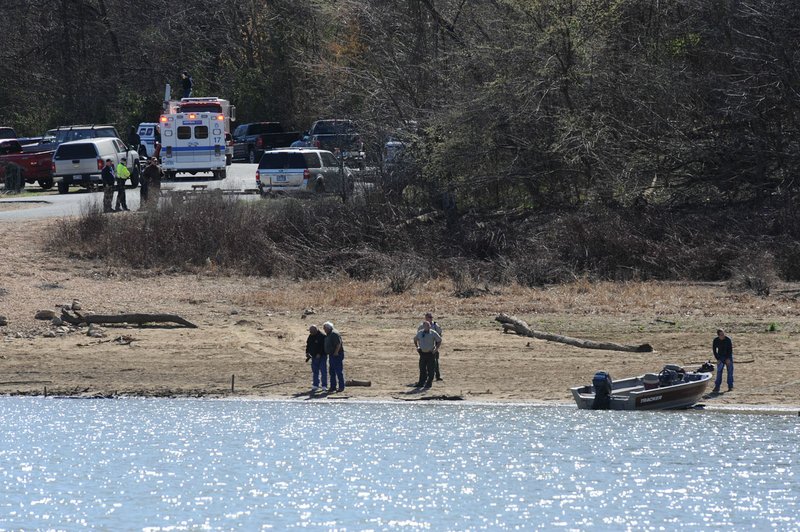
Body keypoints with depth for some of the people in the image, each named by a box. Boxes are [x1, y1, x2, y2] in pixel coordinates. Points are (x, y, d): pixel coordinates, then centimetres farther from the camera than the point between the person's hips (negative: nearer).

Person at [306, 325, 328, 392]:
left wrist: (319, 354, -23)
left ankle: (324, 386, -3)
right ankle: (315, 386, 13)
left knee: (323, 371, -5)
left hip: (322, 356, -7)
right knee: (314, 371, 8)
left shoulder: (322, 336, -15)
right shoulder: (311, 336, 8)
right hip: (314, 356, 7)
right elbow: (308, 345, 15)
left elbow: (323, 346, -19)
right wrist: (307, 352, 2)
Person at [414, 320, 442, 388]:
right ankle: (421, 383, 13)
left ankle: (429, 383, 5)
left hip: (430, 354, -3)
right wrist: (417, 347, 12)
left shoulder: (433, 333, -6)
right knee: (422, 369, 6)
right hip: (422, 353, 3)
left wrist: (436, 349, -5)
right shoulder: (420, 333, 5)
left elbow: (439, 341, 2)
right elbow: (415, 339, 23)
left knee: (430, 369, -1)